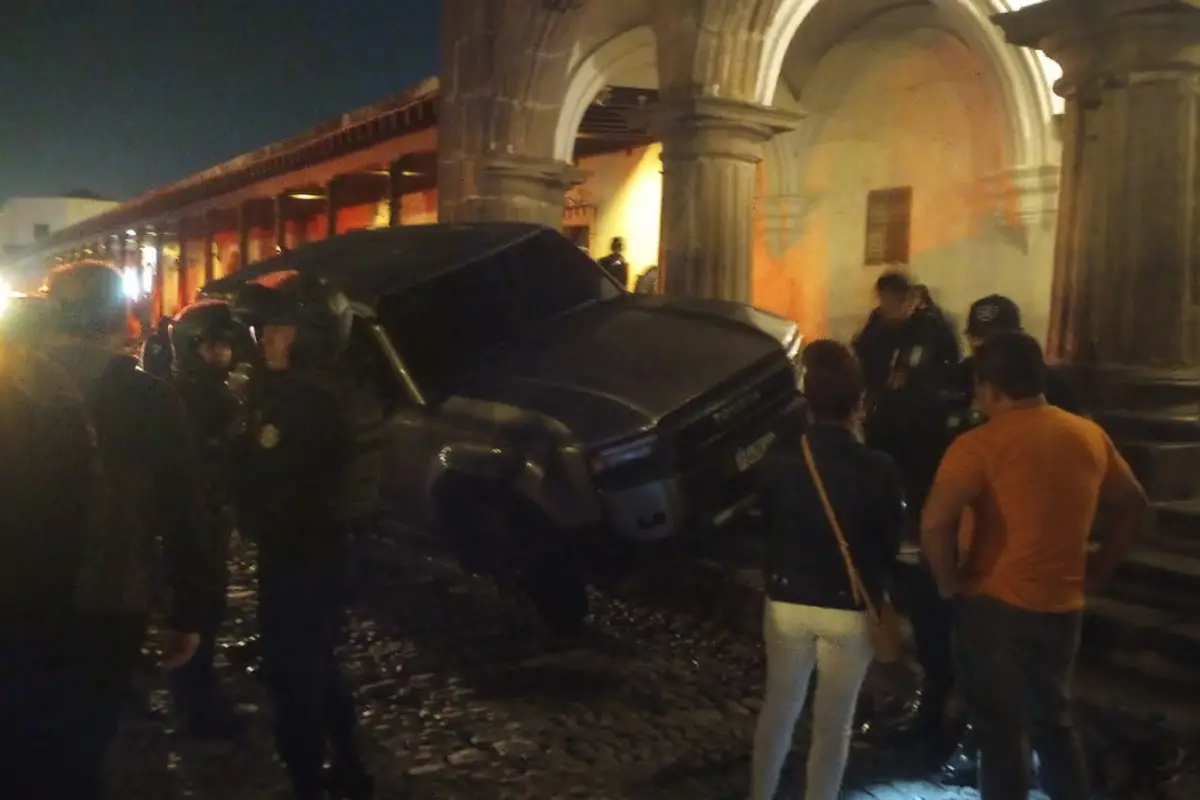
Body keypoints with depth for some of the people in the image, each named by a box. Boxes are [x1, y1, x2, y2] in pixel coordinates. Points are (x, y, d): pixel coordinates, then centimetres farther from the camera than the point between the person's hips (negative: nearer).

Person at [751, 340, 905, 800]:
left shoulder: (780, 459, -10)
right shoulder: (878, 470, -17)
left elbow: (768, 526, 3)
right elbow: (890, 544, -3)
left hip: (786, 601, 3)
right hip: (849, 609, -3)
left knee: (778, 709, 20)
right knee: (834, 723, 13)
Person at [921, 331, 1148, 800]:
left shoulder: (981, 444, -16)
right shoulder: (1090, 436, 4)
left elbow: (935, 522, -28)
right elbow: (1133, 506, 15)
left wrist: (948, 582, -12)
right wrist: (1095, 572, 16)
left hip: (996, 606, -6)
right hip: (1063, 605, 6)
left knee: (1001, 731, 8)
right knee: (1053, 720, 24)